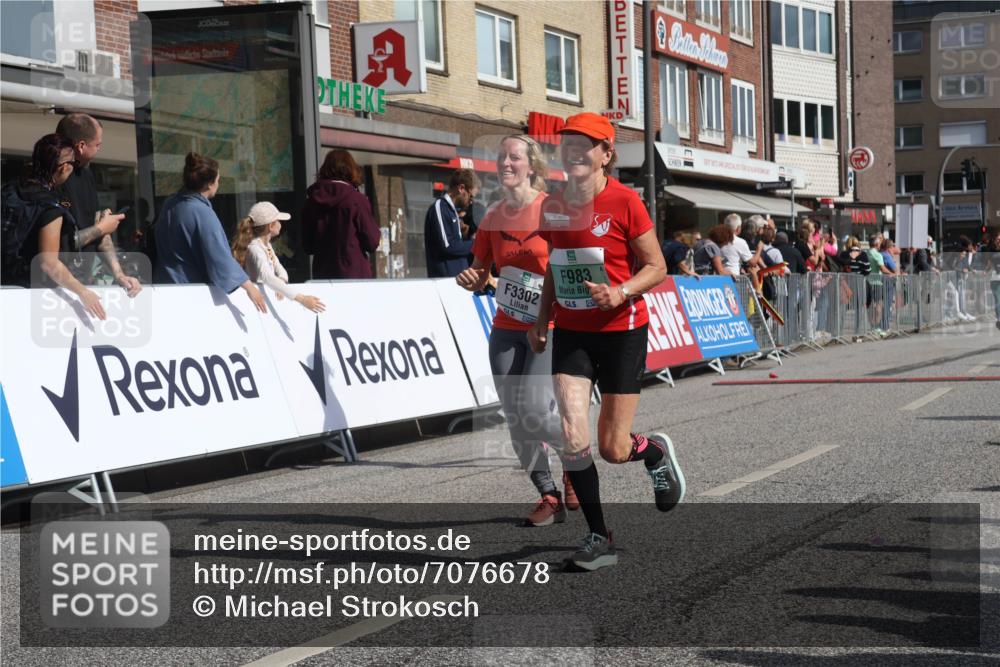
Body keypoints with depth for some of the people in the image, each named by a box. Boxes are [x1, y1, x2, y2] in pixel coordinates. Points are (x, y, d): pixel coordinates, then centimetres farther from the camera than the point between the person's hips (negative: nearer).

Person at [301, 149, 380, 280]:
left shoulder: (312, 201, 3)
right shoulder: (357, 200, -9)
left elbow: (307, 246, 11)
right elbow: (372, 242, -5)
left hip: (321, 275, 4)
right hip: (354, 274, -4)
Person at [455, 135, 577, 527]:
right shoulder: (492, 218, 8)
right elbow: (481, 272, 15)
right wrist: (470, 279, -6)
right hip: (506, 331, 5)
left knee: (533, 412, -15)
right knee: (515, 419, 3)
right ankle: (550, 497, 18)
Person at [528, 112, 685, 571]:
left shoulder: (624, 202, -11)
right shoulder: (552, 206, 4)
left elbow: (657, 267, -7)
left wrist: (621, 292, -24)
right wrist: (542, 319, 13)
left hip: (621, 332, -4)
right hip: (570, 334, 4)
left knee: (613, 450, -1)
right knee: (572, 437, -11)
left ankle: (656, 452, 37)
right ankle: (598, 538, 4)